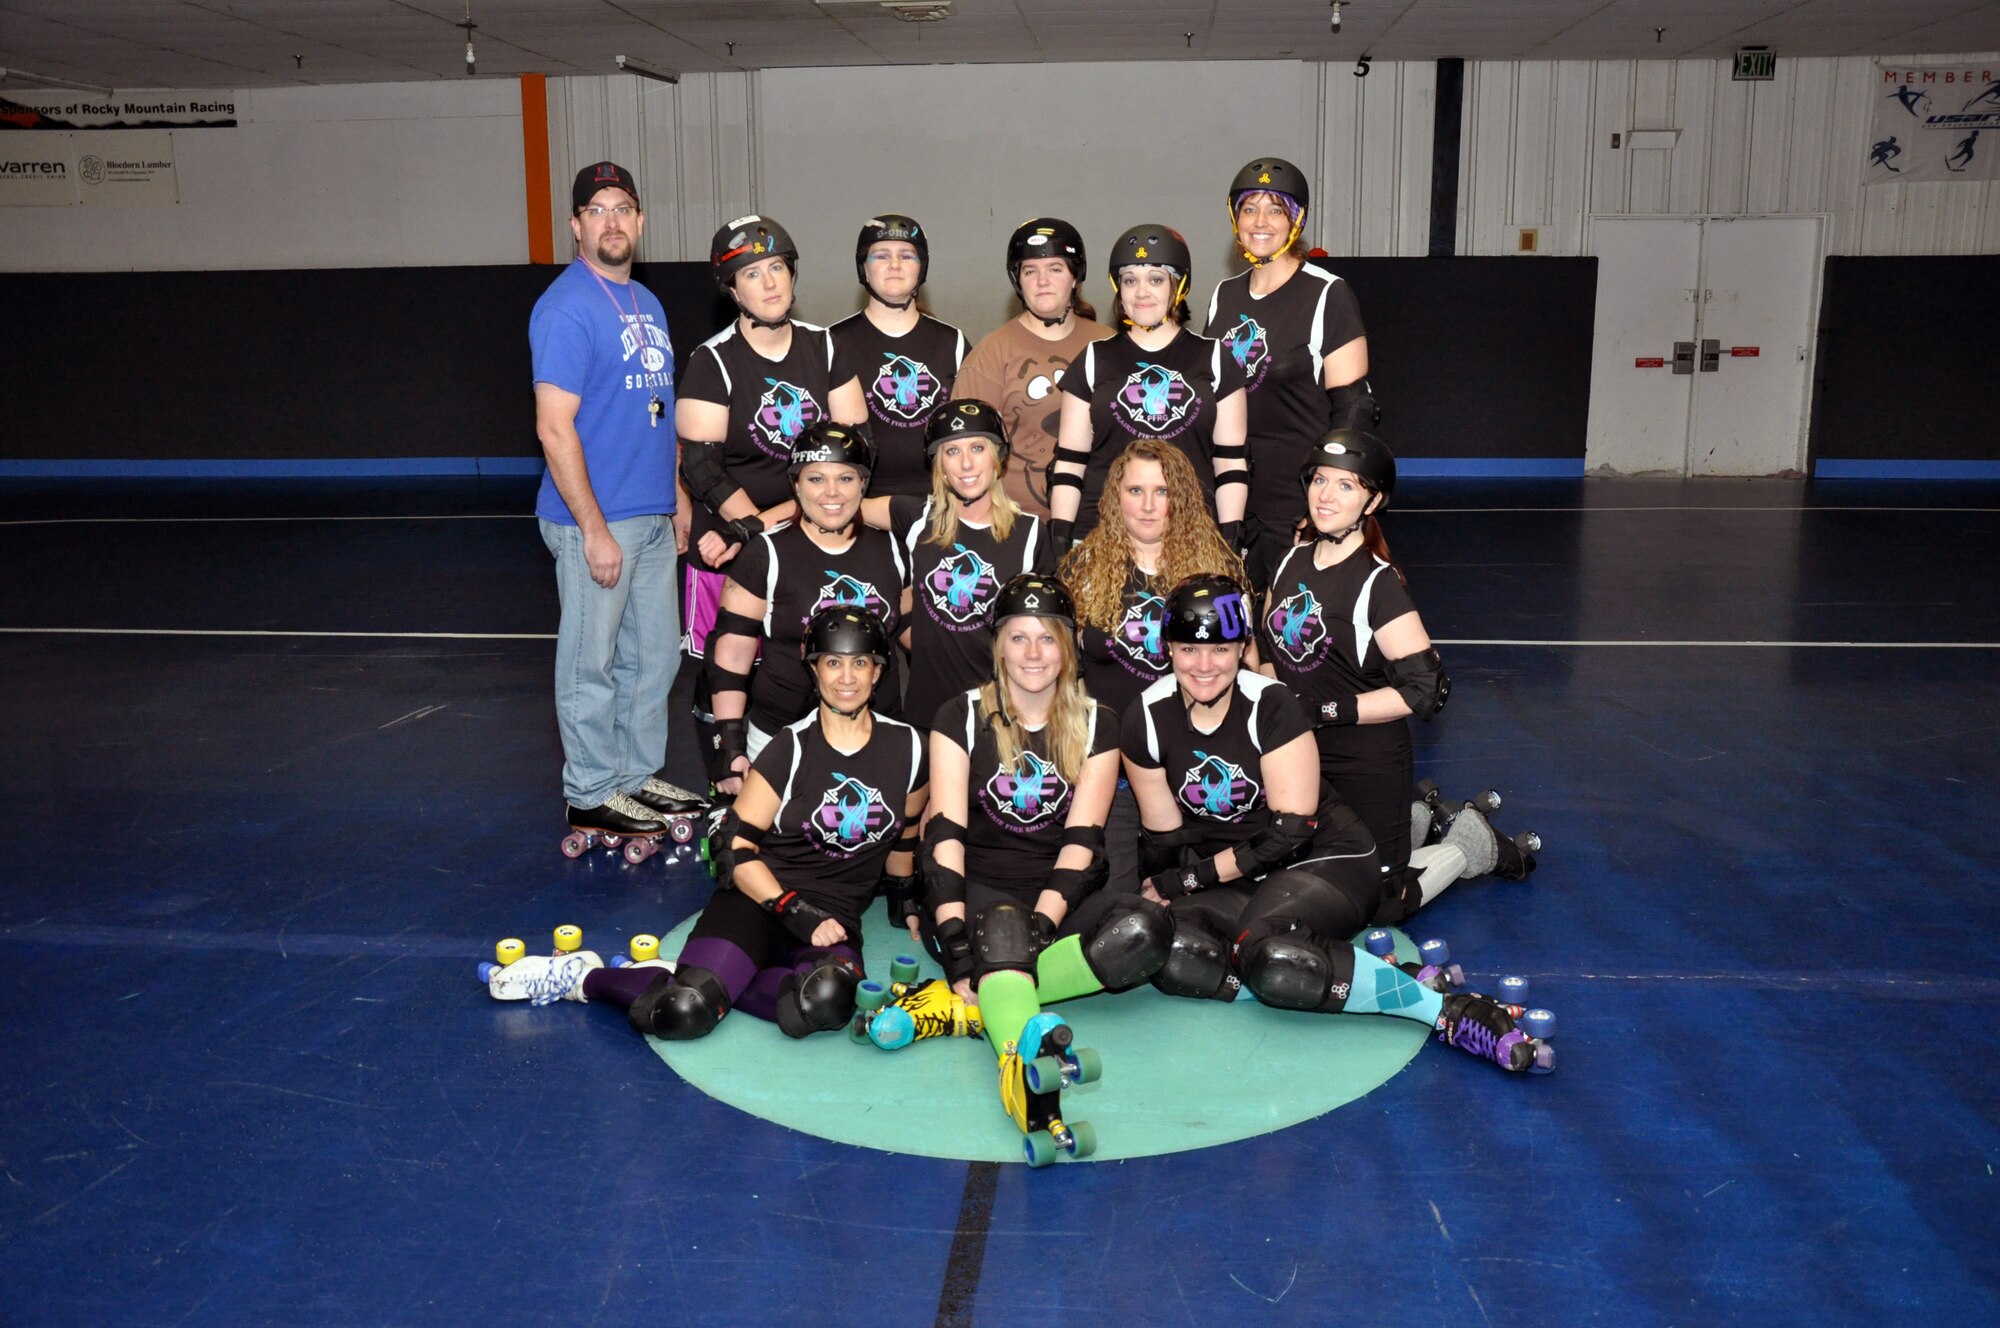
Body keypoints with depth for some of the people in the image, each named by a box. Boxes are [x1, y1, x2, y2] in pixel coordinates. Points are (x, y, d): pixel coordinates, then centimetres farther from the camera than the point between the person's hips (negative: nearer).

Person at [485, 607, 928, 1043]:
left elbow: (905, 838, 19)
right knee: (683, 1015, -29)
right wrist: (797, 912, -14)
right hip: (760, 900, -2)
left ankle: (685, 982, -15)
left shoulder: (907, 747, 3)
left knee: (824, 1002, -36)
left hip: (836, 917, 2)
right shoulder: (792, 748, -4)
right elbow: (737, 848, -6)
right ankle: (581, 976, 0)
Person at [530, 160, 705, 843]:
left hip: (654, 516, 9)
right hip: (595, 519, -8)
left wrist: (677, 502, 16)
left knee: (654, 657, 16)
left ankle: (639, 775, 30)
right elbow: (554, 428, -18)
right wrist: (595, 529, -20)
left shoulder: (646, 303, 14)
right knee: (593, 664, 3)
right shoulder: (567, 307, -12)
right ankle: (592, 795, 15)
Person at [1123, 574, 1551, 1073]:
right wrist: (1161, 895, -7)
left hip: (1323, 859, -4)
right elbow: (1165, 834, 5)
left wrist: (1191, 878, -16)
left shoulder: (1271, 705, -16)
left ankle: (1447, 1008, -26)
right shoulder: (1146, 719, -5)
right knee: (1170, 956, -29)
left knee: (1274, 960, -37)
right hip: (1229, 879, 5)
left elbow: (1292, 830, -17)